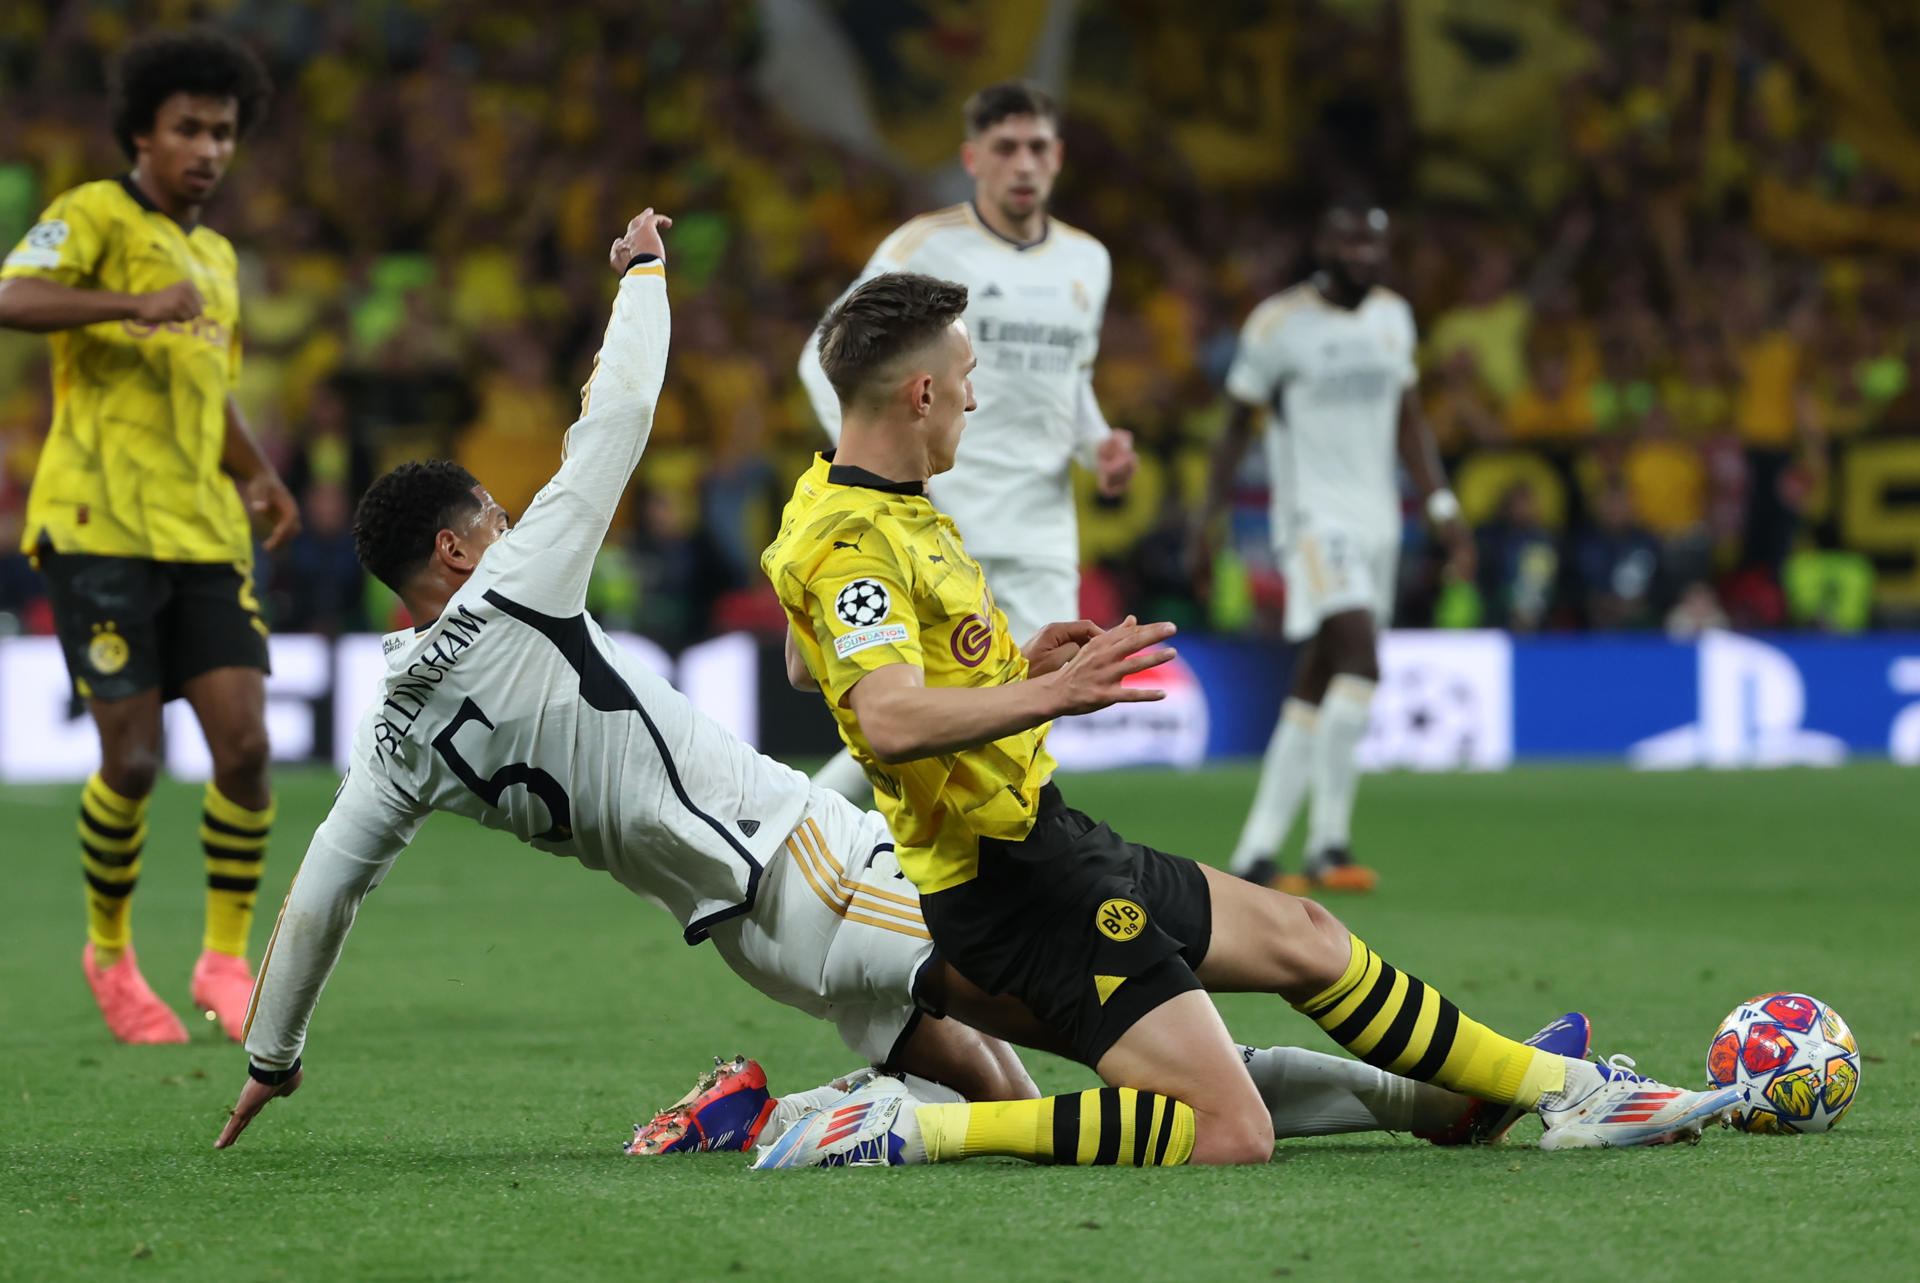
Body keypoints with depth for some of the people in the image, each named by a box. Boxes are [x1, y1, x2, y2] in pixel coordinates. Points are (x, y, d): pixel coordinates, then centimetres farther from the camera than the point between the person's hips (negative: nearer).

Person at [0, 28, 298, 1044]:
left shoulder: (214, 257, 21)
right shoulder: (94, 216, -2)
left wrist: (260, 476, 13)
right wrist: (138, 305, -32)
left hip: (203, 538, 6)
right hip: (99, 530, -6)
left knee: (245, 746, -7)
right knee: (134, 760, -7)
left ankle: (226, 960, 7)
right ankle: (109, 952, 16)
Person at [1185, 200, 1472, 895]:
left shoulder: (1392, 315, 11)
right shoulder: (1279, 322, -7)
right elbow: (1237, 425, 0)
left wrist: (1444, 507, 11)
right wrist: (1205, 522, 0)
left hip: (1377, 520, 7)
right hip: (1314, 518, -7)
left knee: (1315, 692, 8)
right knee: (1359, 661, -22)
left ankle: (1254, 856, 13)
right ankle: (1328, 845, -20)